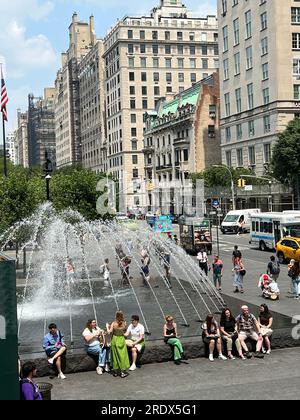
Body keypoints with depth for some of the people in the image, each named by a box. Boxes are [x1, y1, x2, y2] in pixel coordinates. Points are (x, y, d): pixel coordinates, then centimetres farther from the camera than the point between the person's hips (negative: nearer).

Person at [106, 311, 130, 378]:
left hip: (115, 340, 0)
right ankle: (122, 372, 9)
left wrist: (107, 327, 4)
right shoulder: (124, 323, -8)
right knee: (122, 355, 7)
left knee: (115, 356, 12)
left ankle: (116, 371, 20)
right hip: (121, 340, 0)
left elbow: (109, 332, -13)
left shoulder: (114, 323, -12)